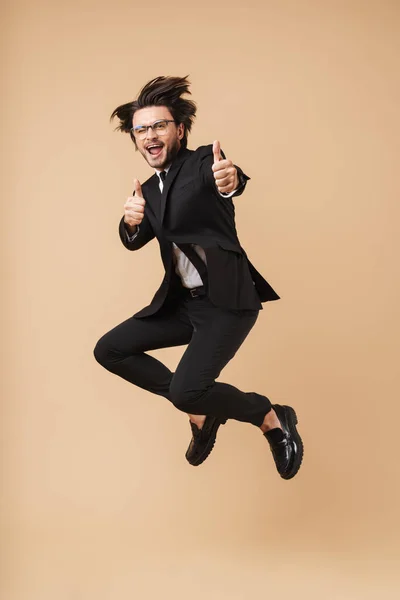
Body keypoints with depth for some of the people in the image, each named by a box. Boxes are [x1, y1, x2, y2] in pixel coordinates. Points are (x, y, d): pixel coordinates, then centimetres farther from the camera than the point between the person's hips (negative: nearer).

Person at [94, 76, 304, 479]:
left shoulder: (202, 162, -9)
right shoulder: (149, 189, 12)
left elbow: (226, 180, -32)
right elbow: (134, 242, 2)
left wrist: (229, 181, -57)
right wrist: (130, 220, -22)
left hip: (227, 300, -8)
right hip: (182, 302, 8)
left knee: (186, 391, -23)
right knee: (109, 351, 6)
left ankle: (272, 417, 3)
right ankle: (200, 408, 13)